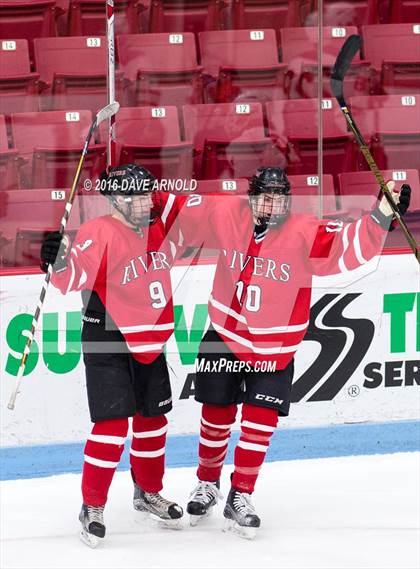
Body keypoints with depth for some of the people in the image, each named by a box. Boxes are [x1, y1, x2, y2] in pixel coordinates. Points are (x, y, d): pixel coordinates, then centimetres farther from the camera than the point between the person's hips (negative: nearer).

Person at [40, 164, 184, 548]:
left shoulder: (159, 226, 2)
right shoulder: (100, 233, -19)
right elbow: (74, 278, -29)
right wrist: (60, 261, -47)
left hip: (150, 343, 7)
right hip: (107, 342, -7)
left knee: (153, 419, 16)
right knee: (113, 423, -11)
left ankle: (148, 493, 35)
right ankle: (93, 508, 0)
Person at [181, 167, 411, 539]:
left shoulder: (305, 234, -20)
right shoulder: (225, 216, -13)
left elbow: (349, 245, -29)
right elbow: (185, 213, 1)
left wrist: (383, 215, -41)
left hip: (275, 348, -1)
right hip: (224, 337, 2)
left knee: (260, 423, -4)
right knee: (217, 416, 11)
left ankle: (240, 498, 11)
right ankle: (208, 485, 33)